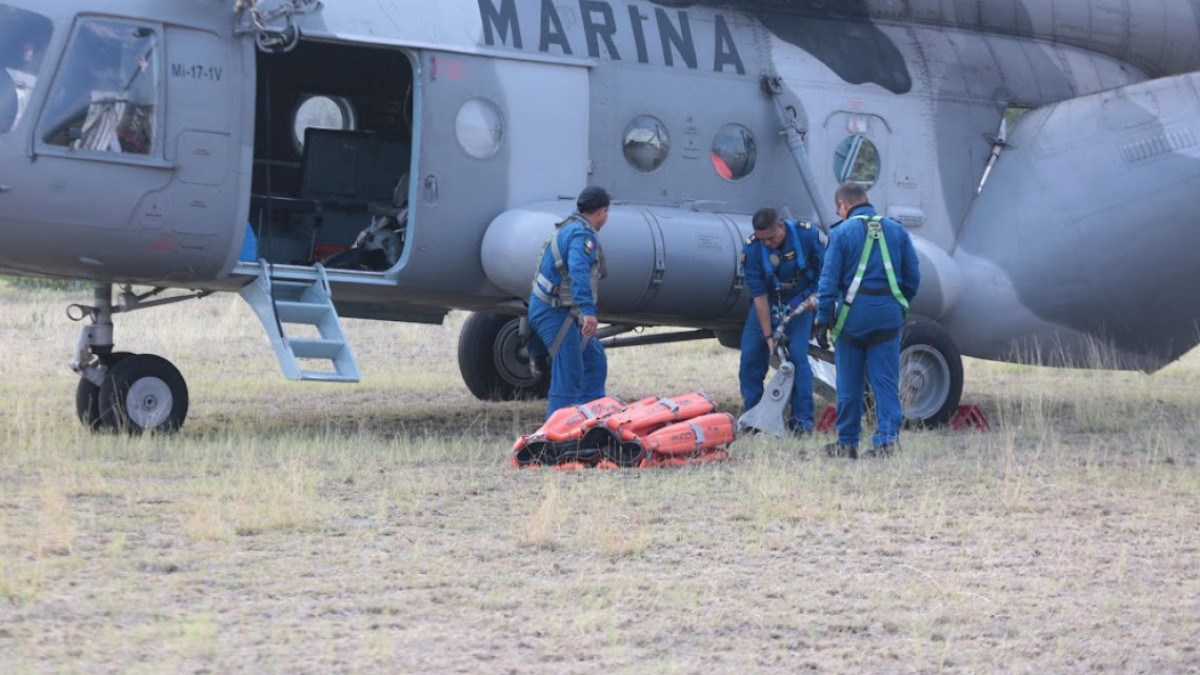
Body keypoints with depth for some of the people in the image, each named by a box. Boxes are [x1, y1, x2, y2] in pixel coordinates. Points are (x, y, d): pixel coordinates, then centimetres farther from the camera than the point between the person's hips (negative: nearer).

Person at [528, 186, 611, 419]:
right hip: (554, 312, -11)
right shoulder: (582, 235, -17)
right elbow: (578, 272, -33)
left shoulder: (568, 228, 17)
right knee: (568, 376, -13)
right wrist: (588, 310, -42)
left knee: (595, 361, 16)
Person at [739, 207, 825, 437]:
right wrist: (768, 336, -19)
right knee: (750, 356, -3)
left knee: (798, 356, -14)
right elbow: (759, 295, -18)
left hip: (800, 303, -2)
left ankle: (802, 420, -10)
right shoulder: (752, 249, -20)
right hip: (766, 304, 2)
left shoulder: (807, 235, -22)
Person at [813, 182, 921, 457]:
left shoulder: (841, 232, -4)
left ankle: (847, 442, 13)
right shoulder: (897, 230, 8)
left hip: (853, 315, -3)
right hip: (888, 316, 3)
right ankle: (888, 437, -6)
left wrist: (822, 320, -5)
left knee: (849, 383, 7)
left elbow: (829, 280, -7)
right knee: (886, 381, 5)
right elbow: (913, 277, 10)